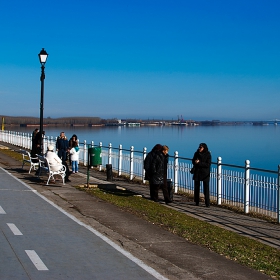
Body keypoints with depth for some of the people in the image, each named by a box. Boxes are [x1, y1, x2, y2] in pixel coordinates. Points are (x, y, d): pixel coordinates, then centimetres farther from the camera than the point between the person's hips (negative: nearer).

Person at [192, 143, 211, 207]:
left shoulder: (208, 155, -8)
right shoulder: (196, 153, 3)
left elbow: (208, 164, -14)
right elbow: (193, 161, 6)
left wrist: (199, 163, -20)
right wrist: (196, 162, -18)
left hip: (205, 173, -4)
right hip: (197, 173, 4)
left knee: (206, 188, -7)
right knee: (196, 187, 8)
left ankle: (207, 203, -6)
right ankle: (197, 202, 19)